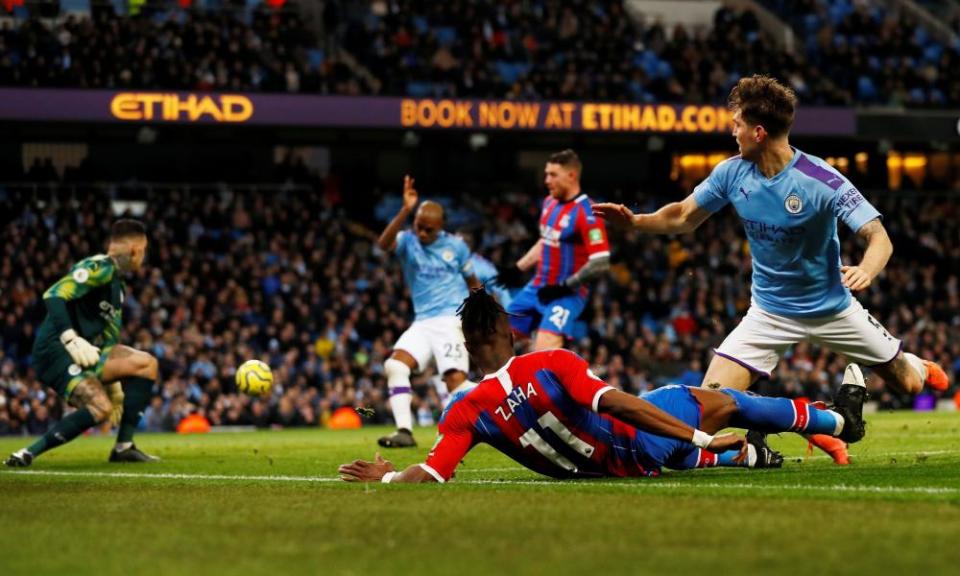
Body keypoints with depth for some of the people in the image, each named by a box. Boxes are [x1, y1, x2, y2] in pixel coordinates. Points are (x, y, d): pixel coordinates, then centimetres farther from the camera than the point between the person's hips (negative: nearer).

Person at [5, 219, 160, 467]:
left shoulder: (118, 284, 21)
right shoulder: (99, 268, -10)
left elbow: (108, 338, 28)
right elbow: (53, 296, -24)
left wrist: (113, 384, 28)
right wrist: (72, 339, -34)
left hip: (80, 353, 9)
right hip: (55, 353, -9)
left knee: (146, 364, 2)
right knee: (100, 408, -24)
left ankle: (123, 447, -1)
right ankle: (28, 454, -20)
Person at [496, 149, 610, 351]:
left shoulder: (586, 214, -19)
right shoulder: (549, 203, 8)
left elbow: (600, 264, -22)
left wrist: (565, 287, -21)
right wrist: (518, 269, 16)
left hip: (567, 294, -9)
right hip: (538, 288, 9)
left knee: (544, 350, -25)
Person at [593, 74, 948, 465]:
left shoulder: (821, 180, -25)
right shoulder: (732, 173, -10)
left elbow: (879, 237, -28)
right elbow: (684, 217, 4)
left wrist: (865, 270, -50)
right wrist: (635, 221, -12)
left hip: (831, 308, -3)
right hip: (770, 312, 3)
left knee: (908, 384, 8)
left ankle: (915, 366, 50)